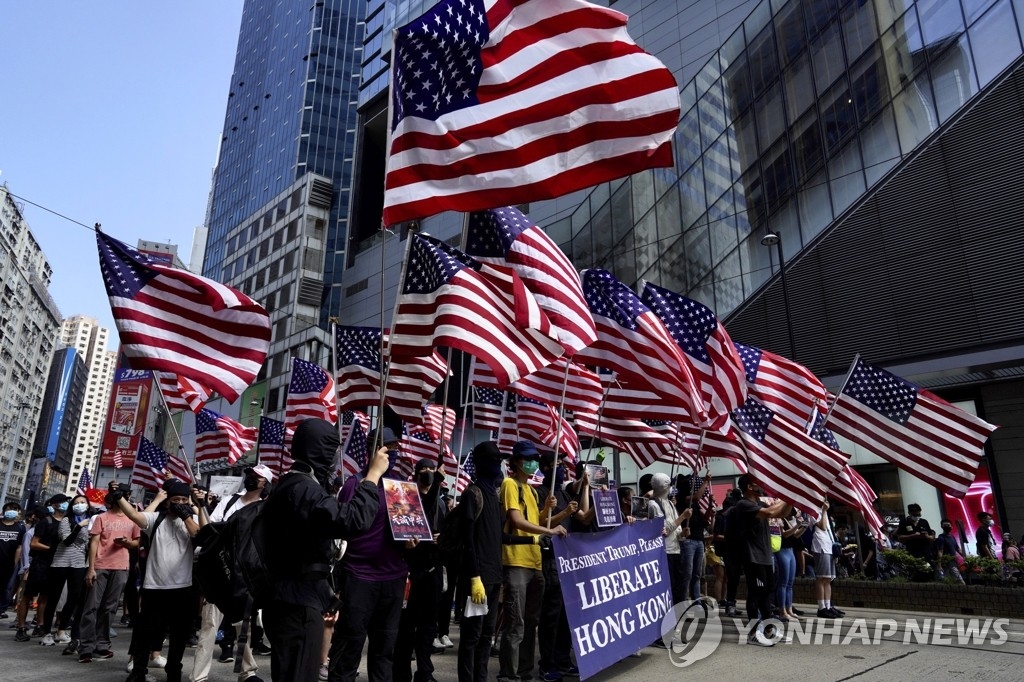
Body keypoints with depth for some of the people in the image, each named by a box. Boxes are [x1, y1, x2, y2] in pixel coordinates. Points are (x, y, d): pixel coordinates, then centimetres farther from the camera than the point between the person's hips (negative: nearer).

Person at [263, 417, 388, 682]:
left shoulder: (291, 485, 16)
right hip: (297, 605, -11)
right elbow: (352, 519, -34)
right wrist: (373, 474, -23)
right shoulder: (302, 489, -20)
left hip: (295, 600, 11)